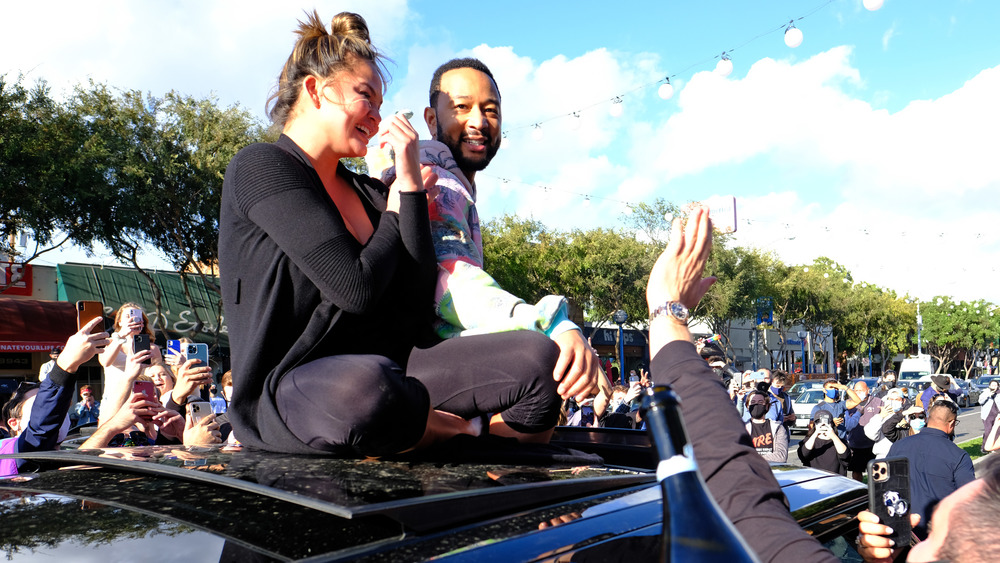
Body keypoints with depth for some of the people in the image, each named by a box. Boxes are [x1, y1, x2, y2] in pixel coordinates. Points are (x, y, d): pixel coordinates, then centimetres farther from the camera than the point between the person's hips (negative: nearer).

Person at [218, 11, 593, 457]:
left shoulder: (369, 193, 17)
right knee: (365, 385, -41)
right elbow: (356, 289, -16)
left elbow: (416, 312, 1)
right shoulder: (258, 167, -4)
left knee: (536, 358, -17)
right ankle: (472, 426, -13)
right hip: (284, 393, -4)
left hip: (388, 372, 5)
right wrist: (402, 201, 3)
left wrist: (411, 186, 0)